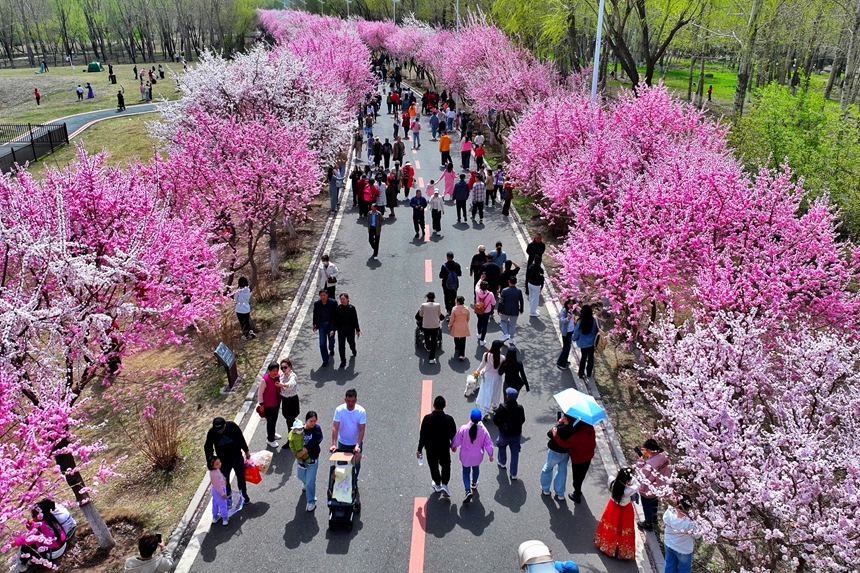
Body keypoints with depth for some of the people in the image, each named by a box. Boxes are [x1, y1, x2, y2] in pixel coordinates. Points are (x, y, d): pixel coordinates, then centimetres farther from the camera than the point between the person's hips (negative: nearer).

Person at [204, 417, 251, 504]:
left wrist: (246, 451, 5)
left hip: (238, 458, 0)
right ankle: (228, 498, 39)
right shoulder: (211, 433, -22)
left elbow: (241, 439, -5)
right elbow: (208, 448, -6)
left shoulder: (233, 426, -22)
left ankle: (244, 495, 43)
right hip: (224, 461, 0)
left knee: (241, 477, 19)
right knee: (225, 481, 14)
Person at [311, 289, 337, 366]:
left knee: (331, 340, 19)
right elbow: (315, 315, 6)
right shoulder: (316, 304, -9)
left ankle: (331, 349, 54)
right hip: (321, 325, 1)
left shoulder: (333, 303, -16)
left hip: (331, 325, -1)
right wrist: (313, 324, 11)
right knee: (322, 343, -3)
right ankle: (325, 360, 9)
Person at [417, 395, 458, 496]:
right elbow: (453, 435, -7)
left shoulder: (427, 418, -23)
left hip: (431, 449, 0)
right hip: (444, 448, 0)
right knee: (446, 466, 24)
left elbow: (422, 435, -14)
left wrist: (419, 449, -1)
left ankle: (437, 485, 40)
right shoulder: (449, 419, -21)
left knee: (434, 466, 23)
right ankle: (444, 484, 15)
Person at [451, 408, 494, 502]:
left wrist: (453, 447, 10)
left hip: (465, 456, -2)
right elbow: (488, 444, -14)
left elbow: (456, 440, -12)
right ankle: (474, 484, 52)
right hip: (477, 456, 2)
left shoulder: (463, 428, -26)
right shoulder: (483, 430, -23)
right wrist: (490, 455, 4)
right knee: (476, 468, 30)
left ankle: (468, 490, -3)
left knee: (466, 472, 15)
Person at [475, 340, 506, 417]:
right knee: (495, 392, 24)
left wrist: (478, 371, 13)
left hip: (487, 376, 0)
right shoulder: (502, 358, -26)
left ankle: (486, 411, 6)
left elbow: (482, 364, -6)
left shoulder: (486, 355, -23)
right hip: (496, 377, 0)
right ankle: (494, 405, 46)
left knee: (486, 393, 11)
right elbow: (503, 369, -13)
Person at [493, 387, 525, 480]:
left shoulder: (502, 408, -24)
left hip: (504, 433, -1)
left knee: (502, 447, 29)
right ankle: (513, 474, 17)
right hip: (517, 434, 1)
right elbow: (523, 420, -2)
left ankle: (502, 463, 49)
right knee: (515, 453, 11)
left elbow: (495, 419, -13)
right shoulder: (520, 407, -15)